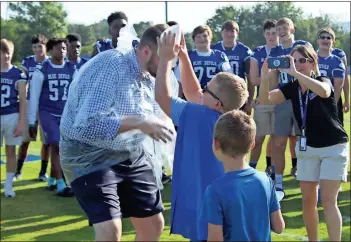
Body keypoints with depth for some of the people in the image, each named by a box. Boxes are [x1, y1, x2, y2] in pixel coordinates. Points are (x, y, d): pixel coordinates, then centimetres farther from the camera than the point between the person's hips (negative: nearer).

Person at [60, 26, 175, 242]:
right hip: (89, 156, -8)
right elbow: (87, 125, -33)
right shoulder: (109, 66, -25)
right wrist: (139, 123, -33)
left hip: (130, 154, 8)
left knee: (154, 224, 10)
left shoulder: (151, 77, 0)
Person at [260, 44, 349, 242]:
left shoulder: (324, 81, -14)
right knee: (308, 200, 6)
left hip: (334, 148, -5)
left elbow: (324, 91, -40)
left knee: (328, 200, -11)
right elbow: (265, 100, -14)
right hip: (307, 148, 5)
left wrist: (295, 73, -45)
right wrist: (266, 78, -33)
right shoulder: (292, 88, -1)